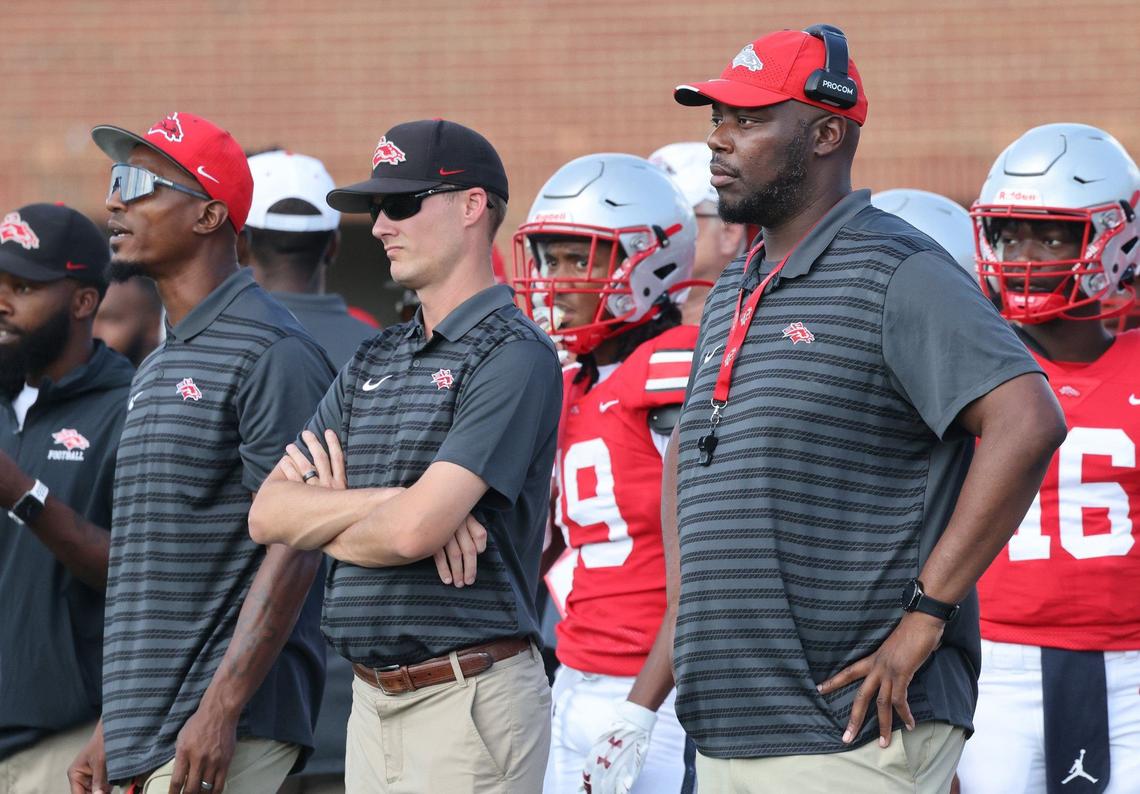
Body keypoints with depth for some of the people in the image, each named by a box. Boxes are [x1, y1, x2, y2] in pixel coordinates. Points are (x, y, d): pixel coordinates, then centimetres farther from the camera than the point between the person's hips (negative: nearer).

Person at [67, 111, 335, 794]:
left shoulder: (273, 353, -9)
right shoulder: (157, 370, 20)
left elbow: (294, 548, -16)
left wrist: (221, 710, -22)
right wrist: (110, 729, 18)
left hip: (228, 732, -9)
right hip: (144, 737, 9)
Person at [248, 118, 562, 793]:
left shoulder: (514, 357, -10)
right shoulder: (375, 363, 16)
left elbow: (414, 530, -20)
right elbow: (268, 514, 6)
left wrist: (329, 517, 1)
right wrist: (390, 499, -11)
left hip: (470, 696, -8)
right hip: (373, 702, 8)